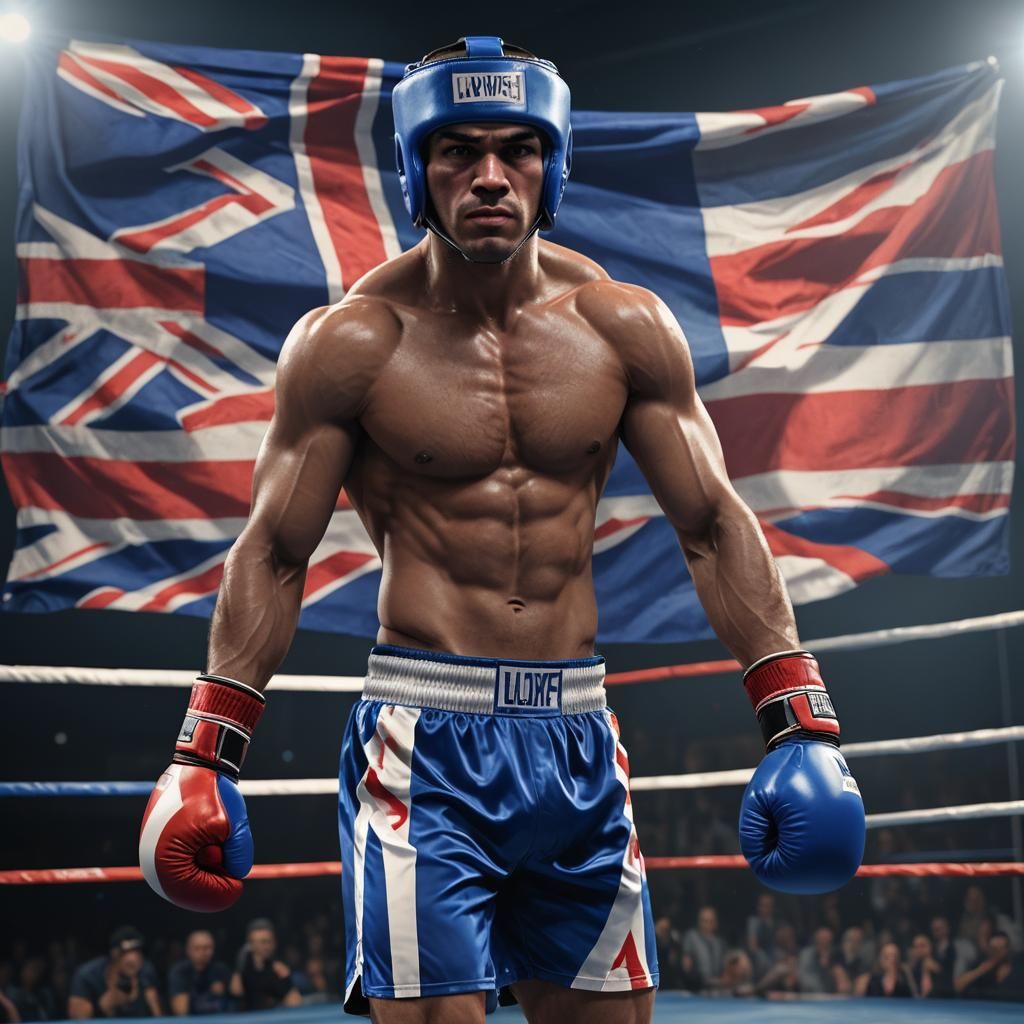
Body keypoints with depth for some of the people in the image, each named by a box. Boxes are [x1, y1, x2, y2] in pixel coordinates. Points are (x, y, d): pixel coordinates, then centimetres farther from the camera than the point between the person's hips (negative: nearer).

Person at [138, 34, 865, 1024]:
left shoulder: (624, 328, 2)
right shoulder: (351, 340, -5)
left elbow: (714, 526, 6)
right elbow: (272, 554, 0)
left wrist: (799, 720, 0)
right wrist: (204, 756, -4)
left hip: (576, 736, 4)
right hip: (426, 733, -3)